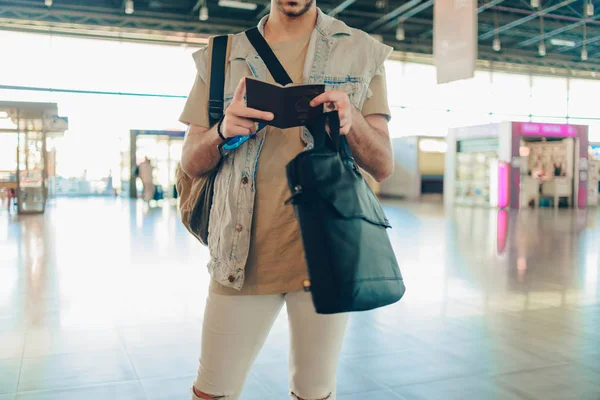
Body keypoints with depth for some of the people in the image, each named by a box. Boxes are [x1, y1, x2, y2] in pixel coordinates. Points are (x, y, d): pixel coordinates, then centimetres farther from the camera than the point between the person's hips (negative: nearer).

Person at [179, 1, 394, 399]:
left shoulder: (363, 52, 5)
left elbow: (384, 166, 2)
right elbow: (190, 163, 8)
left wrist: (354, 121, -19)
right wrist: (222, 132, -14)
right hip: (243, 254, 1)